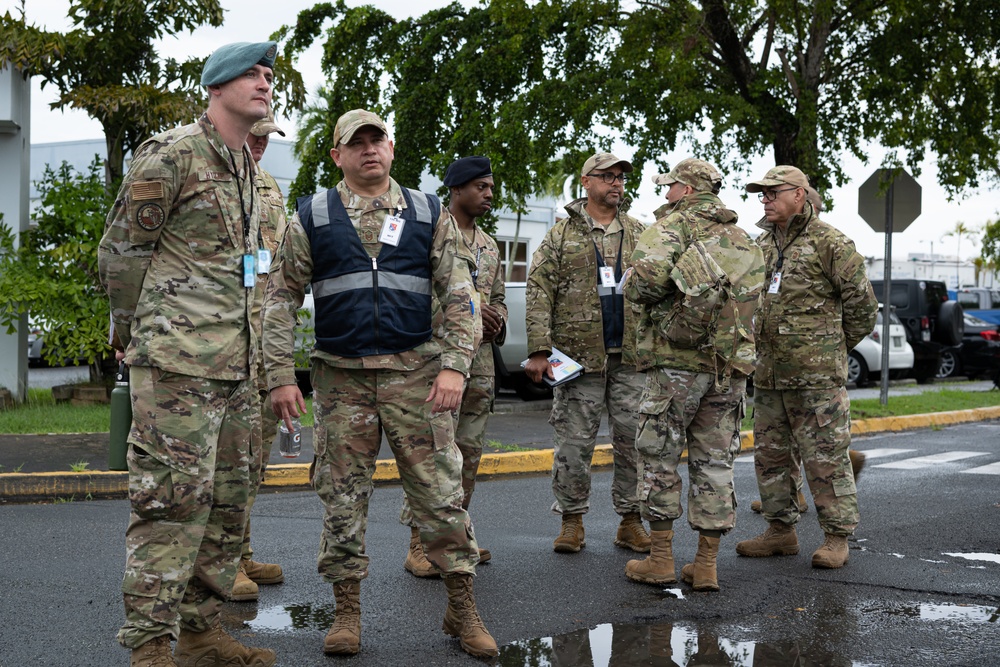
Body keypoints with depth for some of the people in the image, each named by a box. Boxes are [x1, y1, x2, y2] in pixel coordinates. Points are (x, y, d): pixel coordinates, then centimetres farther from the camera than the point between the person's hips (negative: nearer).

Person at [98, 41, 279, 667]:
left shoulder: (248, 168, 18)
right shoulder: (171, 153, -7)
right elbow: (120, 252, -5)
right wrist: (138, 332, 2)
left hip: (236, 365, 9)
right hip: (179, 361, -8)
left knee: (227, 503, 11)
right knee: (173, 500, -10)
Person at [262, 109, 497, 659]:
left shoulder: (428, 215, 7)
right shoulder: (311, 218, 5)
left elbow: (457, 295, 5)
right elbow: (281, 299, 4)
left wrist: (454, 366, -7)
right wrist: (281, 377, -4)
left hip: (415, 372, 0)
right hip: (341, 377, 0)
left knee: (440, 490, -1)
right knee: (342, 496, 4)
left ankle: (462, 609, 10)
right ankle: (347, 612, 15)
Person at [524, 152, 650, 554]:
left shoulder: (638, 234, 14)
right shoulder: (562, 234, 4)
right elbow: (539, 291, -2)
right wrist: (539, 350, -11)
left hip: (631, 355, 3)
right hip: (579, 353, -3)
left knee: (634, 439, 4)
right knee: (574, 441, 0)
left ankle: (631, 520, 13)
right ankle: (571, 520, 11)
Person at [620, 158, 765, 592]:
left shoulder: (672, 226, -5)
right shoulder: (742, 240, 17)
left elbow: (645, 279, -21)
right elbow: (755, 296, 17)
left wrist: (635, 288, 0)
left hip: (677, 361, -6)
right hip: (731, 366, 6)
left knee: (659, 459, 5)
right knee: (714, 463, 9)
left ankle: (660, 560, 8)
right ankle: (706, 566, 11)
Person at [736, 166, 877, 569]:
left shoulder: (829, 243, -7)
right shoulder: (762, 245, 15)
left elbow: (862, 302, -5)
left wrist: (836, 346, 3)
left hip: (816, 374, -8)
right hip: (768, 373, 8)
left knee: (825, 457, -4)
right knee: (770, 455, 12)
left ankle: (837, 538, 4)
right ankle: (781, 531, 22)